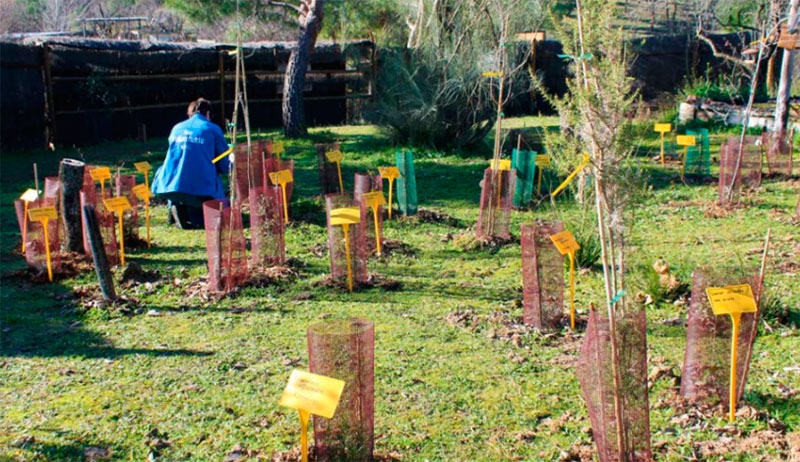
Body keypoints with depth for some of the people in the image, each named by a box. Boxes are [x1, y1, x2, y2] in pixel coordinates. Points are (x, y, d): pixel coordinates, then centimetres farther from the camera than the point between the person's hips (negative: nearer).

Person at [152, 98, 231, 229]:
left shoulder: (176, 128, 17)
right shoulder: (213, 129, 5)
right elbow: (225, 165, 7)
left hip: (172, 184, 4)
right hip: (202, 187, -4)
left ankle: (175, 206, 5)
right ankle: (194, 212, -15)